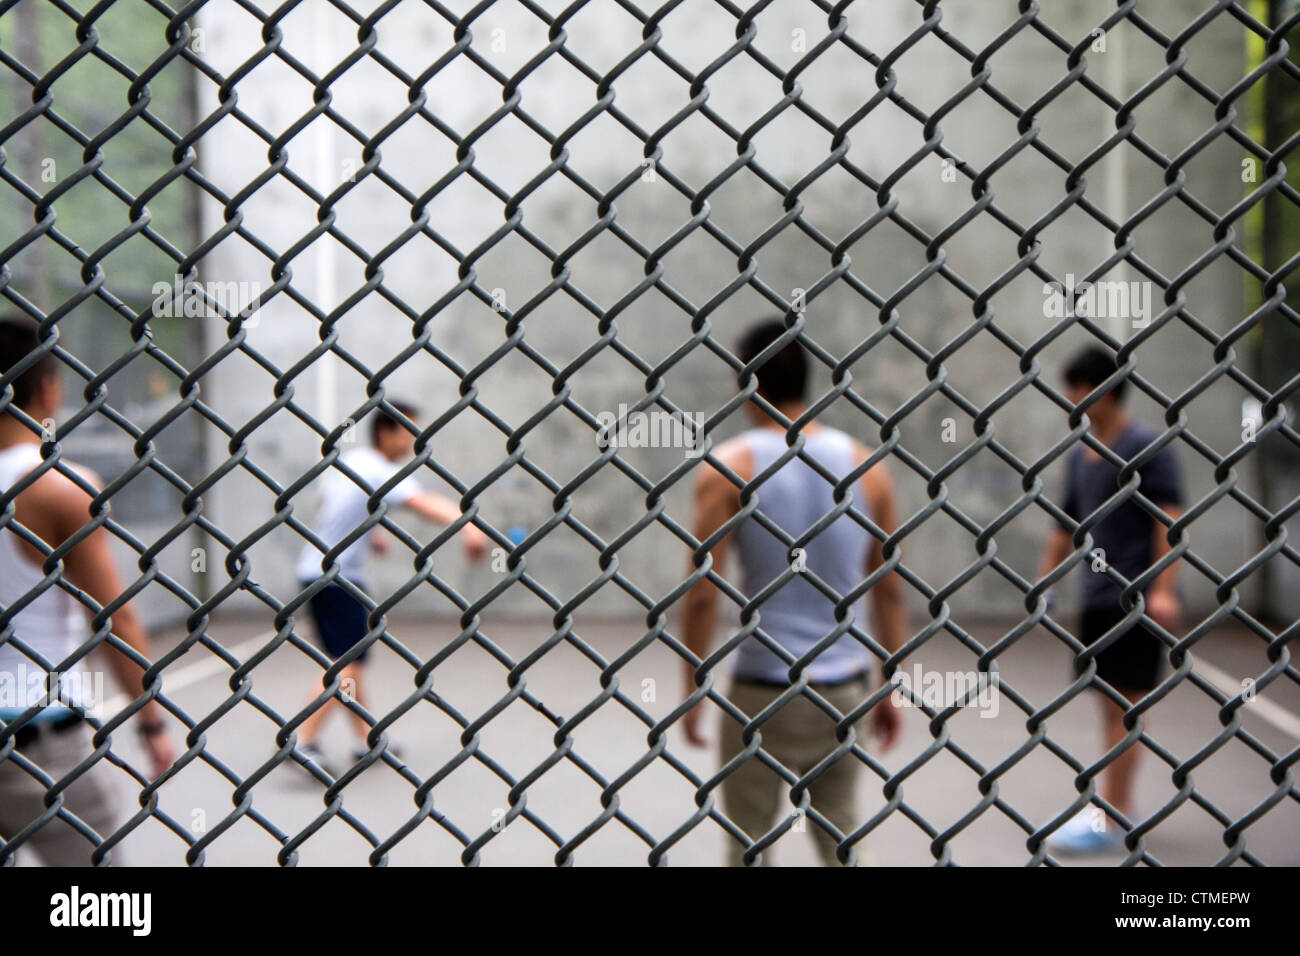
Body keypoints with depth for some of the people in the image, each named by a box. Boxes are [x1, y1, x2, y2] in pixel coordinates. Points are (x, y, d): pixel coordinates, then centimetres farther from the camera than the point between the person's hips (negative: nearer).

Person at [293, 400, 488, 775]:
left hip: (319, 569, 10)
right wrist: (467, 526, -48)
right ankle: (303, 742, -15)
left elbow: (326, 503, 29)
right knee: (347, 662, -11)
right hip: (333, 576, -10)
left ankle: (366, 739, 22)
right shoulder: (382, 473, -16)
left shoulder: (349, 461, 11)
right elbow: (424, 504, -35)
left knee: (351, 658, 15)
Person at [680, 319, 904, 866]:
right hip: (845, 685, 3)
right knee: (838, 836, 15)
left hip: (763, 689, -3)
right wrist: (892, 687, 14)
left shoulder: (727, 469, -9)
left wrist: (691, 691, -2)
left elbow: (703, 593, -11)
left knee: (749, 842, 8)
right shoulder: (867, 467, 2)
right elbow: (889, 589, 5)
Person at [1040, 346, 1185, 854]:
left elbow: (1170, 520, -15)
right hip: (1097, 597, 7)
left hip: (1134, 598, -7)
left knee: (1122, 705, -5)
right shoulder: (1079, 454, 13)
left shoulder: (1145, 447, -10)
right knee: (1112, 704, 12)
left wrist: (1162, 590, -22)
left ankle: (1108, 822, -1)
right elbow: (1066, 525, 21)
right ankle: (1116, 806, 21)